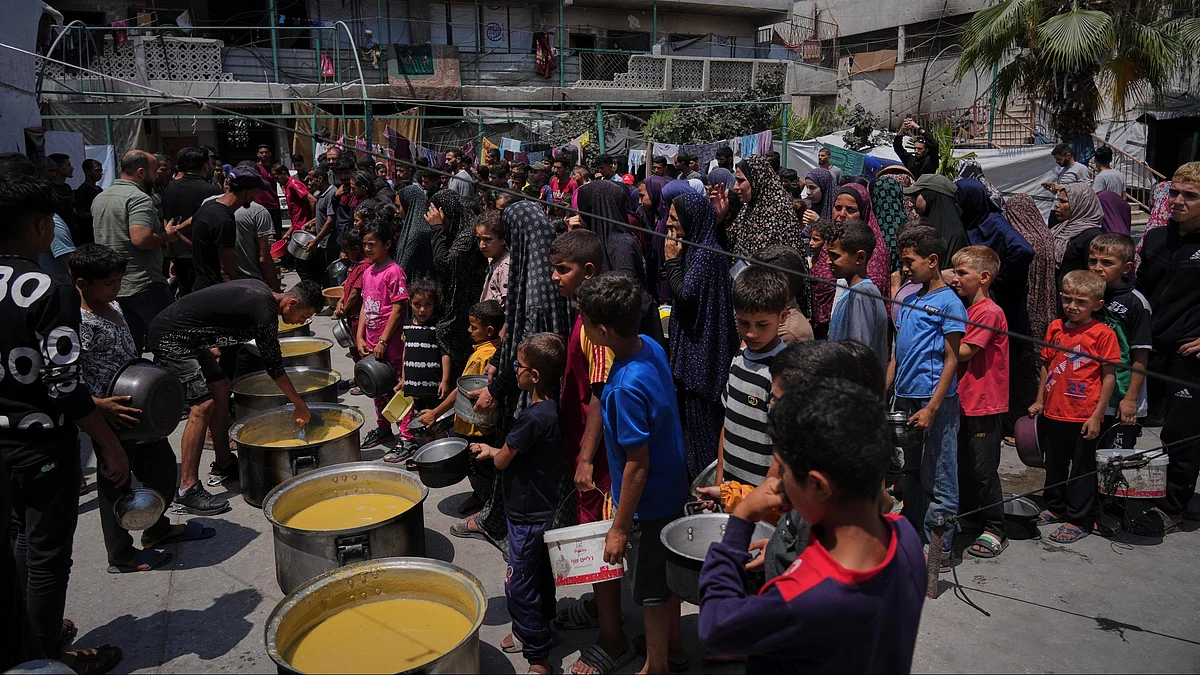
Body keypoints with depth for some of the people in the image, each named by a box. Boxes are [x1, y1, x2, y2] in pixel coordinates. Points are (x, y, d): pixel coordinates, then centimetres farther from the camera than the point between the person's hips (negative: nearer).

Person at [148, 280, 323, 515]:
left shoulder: (261, 289, 5)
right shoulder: (265, 313, -22)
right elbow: (274, 367, -16)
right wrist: (300, 406, -8)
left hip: (186, 337, 11)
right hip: (171, 338, -11)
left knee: (220, 389, 13)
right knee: (203, 405, -14)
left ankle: (223, 465, 22)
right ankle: (187, 491, -12)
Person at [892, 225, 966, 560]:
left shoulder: (949, 303, -8)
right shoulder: (908, 301, 14)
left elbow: (952, 360, -11)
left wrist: (932, 408, -17)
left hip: (935, 402, -8)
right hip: (905, 399, 8)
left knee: (938, 479, 1)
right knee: (911, 473, 16)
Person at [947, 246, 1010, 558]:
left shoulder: (989, 312, -15)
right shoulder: (967, 309, 14)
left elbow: (964, 352, -19)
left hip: (985, 404, -9)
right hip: (964, 401, 9)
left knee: (984, 468, -1)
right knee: (963, 465, 15)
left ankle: (994, 530, 12)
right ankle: (968, 523, 28)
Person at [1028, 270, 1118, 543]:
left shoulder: (1103, 334, -11)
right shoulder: (1056, 328, 4)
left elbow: (1109, 376, -10)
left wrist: (1097, 415, -12)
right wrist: (1040, 401, 12)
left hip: (1084, 416, -5)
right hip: (1053, 412, 5)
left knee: (1082, 469, 7)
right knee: (1054, 464, 19)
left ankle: (1079, 520, 20)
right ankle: (1055, 507, 37)